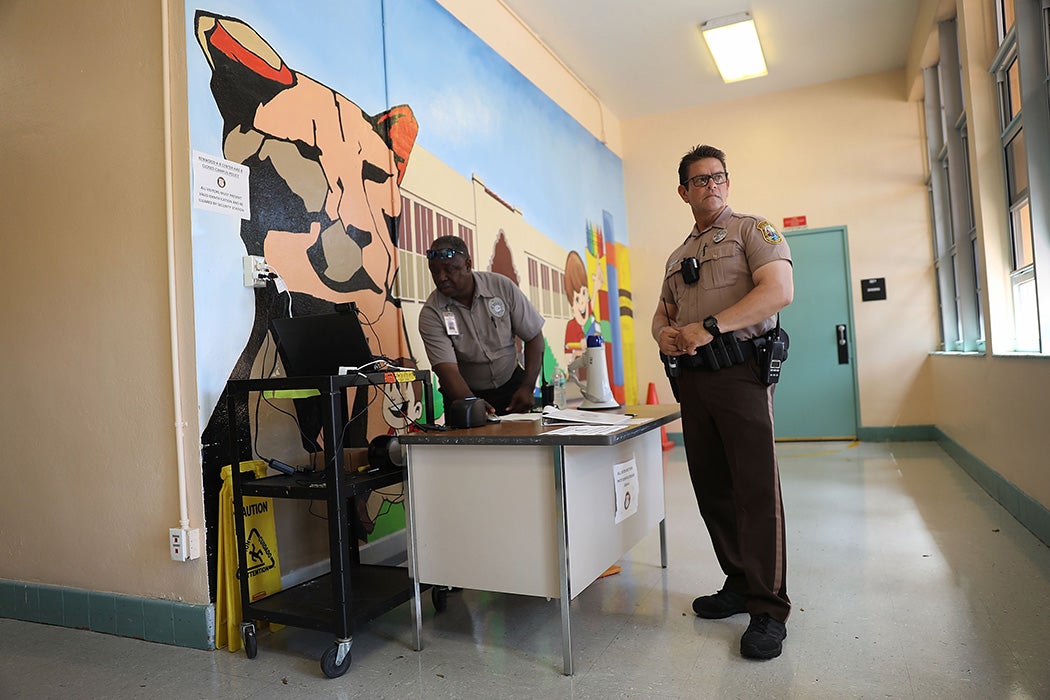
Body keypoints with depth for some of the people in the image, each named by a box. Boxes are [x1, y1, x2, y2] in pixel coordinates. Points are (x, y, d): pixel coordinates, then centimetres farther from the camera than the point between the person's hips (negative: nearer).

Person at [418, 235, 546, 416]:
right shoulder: (431, 313, -13)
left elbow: (534, 337, -2)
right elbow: (447, 369, -22)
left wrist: (527, 388, -10)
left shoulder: (502, 286, -8)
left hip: (511, 384, 1)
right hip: (465, 393, -1)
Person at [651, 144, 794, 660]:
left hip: (739, 371, -6)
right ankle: (739, 584, 23)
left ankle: (768, 609, 0)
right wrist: (663, 332, -1)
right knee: (711, 491, 9)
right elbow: (662, 313, 25)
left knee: (755, 489, -8)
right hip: (691, 379, 7)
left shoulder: (752, 229, 3)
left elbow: (779, 290, -13)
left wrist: (709, 326, -20)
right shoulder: (678, 257, 23)